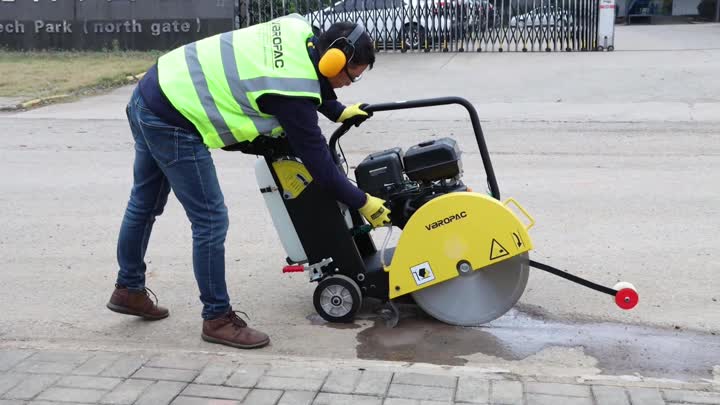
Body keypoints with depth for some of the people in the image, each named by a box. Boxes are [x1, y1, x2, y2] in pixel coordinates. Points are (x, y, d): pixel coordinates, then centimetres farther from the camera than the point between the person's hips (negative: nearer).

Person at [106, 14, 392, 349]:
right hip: (172, 120, -10)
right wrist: (362, 202, -3)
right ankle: (218, 318, 9)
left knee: (145, 203, 23)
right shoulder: (293, 94, -21)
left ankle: (129, 290, 41)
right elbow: (319, 163, -13)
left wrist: (339, 111, 26)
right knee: (211, 220, -4)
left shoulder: (298, 33, 0)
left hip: (153, 91, 10)